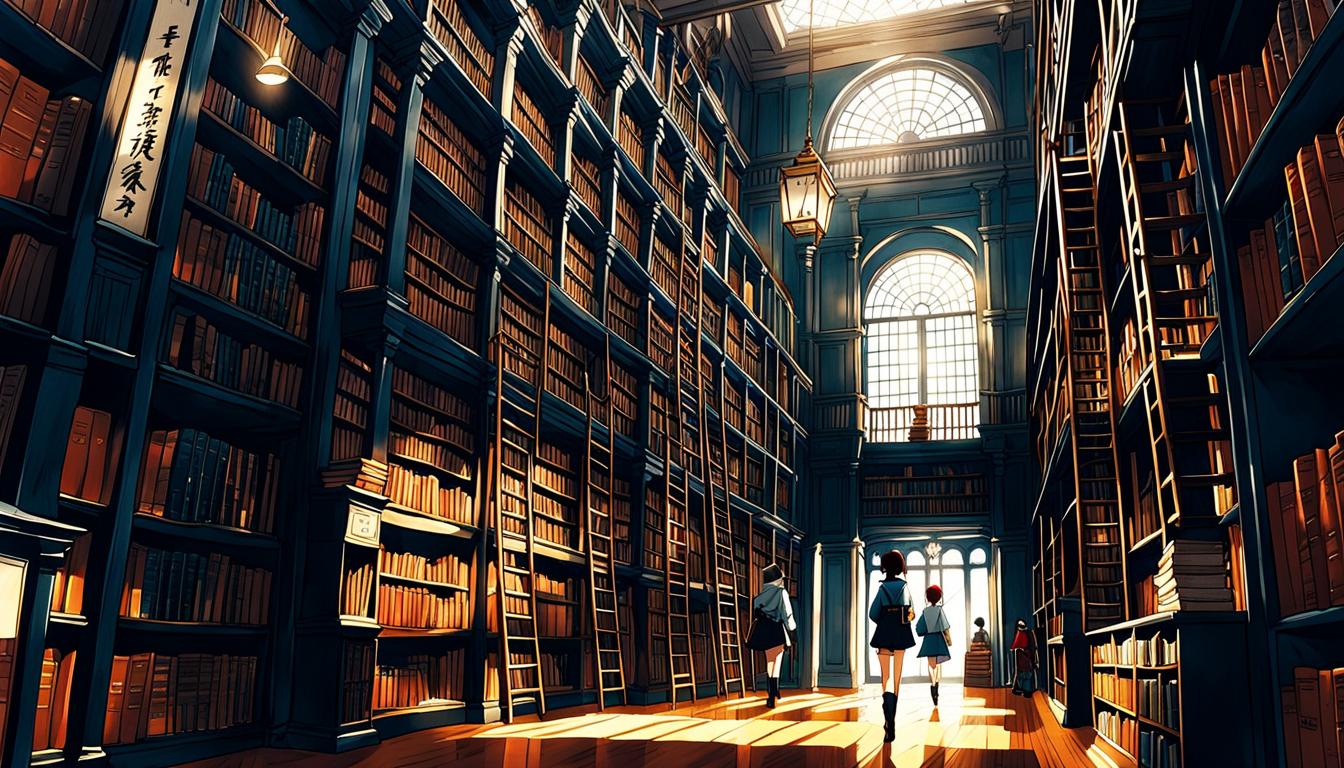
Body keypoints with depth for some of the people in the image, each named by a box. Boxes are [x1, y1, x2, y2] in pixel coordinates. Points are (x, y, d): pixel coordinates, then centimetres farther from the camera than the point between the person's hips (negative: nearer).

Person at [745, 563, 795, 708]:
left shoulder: (762, 594, 5)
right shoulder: (782, 592, -7)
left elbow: (756, 614, 4)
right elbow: (787, 612, -7)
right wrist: (791, 626, 8)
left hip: (764, 631, 5)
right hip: (778, 631, -4)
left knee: (770, 662, 19)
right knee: (776, 664, -2)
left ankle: (774, 691, 31)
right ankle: (772, 698, -11)